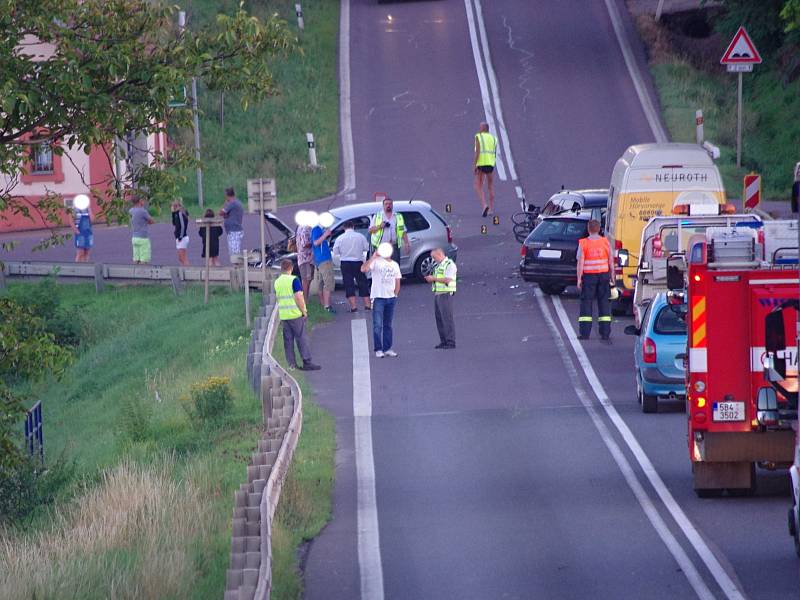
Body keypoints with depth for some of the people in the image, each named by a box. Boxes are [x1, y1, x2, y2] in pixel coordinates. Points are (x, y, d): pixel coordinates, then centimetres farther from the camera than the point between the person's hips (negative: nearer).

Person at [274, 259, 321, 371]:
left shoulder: (277, 282, 7)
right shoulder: (293, 280, -12)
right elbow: (298, 297, -16)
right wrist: (304, 311, -7)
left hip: (283, 315, 6)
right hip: (295, 314, -6)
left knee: (288, 340, 8)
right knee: (301, 338, -1)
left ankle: (292, 364, 8)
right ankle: (307, 362, -2)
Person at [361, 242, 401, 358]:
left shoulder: (395, 265, 14)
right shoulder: (376, 262, -4)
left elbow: (397, 281, 20)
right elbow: (363, 269, -20)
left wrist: (395, 294, 11)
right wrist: (373, 257, -24)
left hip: (391, 297, 6)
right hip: (378, 297, -6)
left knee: (388, 325, 11)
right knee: (377, 325, -7)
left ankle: (387, 348, 16)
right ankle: (378, 349, -5)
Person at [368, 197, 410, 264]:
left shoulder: (398, 217, 15)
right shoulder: (377, 216, 10)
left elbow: (403, 232, 14)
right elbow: (370, 230, 4)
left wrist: (406, 243, 3)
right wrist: (379, 226, -13)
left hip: (394, 247, 2)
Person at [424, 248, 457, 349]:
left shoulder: (449, 265, -10)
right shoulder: (438, 265, 19)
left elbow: (447, 280, -19)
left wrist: (434, 278, -15)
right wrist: (430, 279, 6)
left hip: (445, 294, -9)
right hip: (437, 294, 9)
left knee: (447, 318, -8)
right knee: (439, 318, 7)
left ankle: (451, 342, -7)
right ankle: (443, 341, 11)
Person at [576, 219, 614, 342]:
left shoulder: (583, 243, -6)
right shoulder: (605, 242, 0)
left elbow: (580, 262, -9)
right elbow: (611, 261, 3)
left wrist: (579, 278, -6)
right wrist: (612, 276, 11)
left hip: (588, 276, -2)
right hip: (603, 275, 2)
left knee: (586, 303, 4)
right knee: (603, 302, 7)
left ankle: (585, 333, -1)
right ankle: (605, 333, 4)